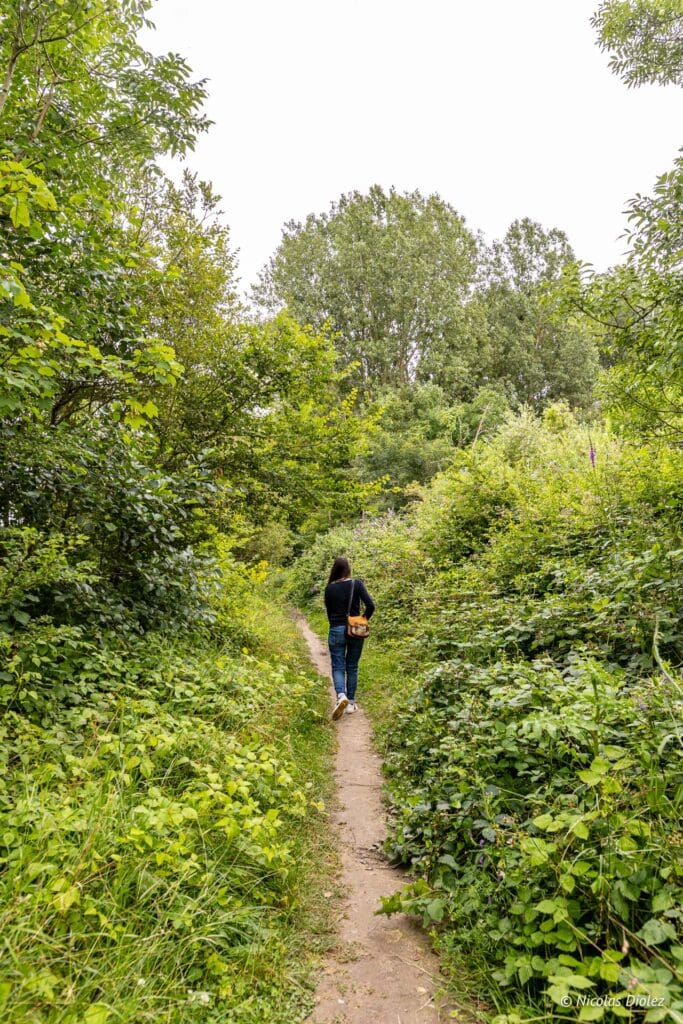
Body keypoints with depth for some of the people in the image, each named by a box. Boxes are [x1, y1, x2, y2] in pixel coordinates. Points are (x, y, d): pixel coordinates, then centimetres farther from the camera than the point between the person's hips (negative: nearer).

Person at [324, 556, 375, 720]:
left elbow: (328, 611, 7)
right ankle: (351, 703, 16)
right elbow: (371, 605, -12)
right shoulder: (357, 584, -6)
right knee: (352, 667, 13)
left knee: (338, 667, 4)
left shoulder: (329, 588, -2)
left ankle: (341, 696, -21)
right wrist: (363, 620, 4)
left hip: (336, 631, -1)